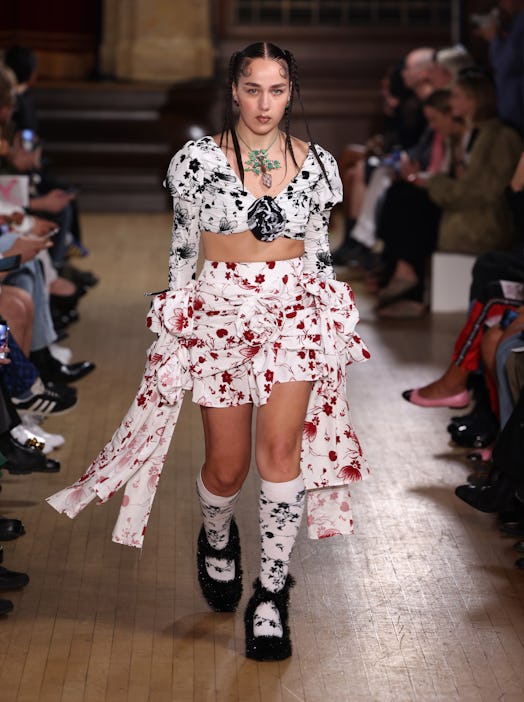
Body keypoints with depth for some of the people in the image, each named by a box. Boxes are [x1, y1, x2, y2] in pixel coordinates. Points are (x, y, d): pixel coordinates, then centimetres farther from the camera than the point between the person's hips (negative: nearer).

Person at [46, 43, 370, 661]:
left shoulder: (316, 164, 4)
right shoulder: (199, 159, -1)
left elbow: (319, 251, 13)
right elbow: (182, 248, 5)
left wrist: (329, 324, 12)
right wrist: (177, 323, 4)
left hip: (294, 312, 1)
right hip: (218, 313, 0)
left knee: (279, 446, -17)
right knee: (227, 466, 3)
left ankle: (271, 592, -7)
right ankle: (217, 540, 39)